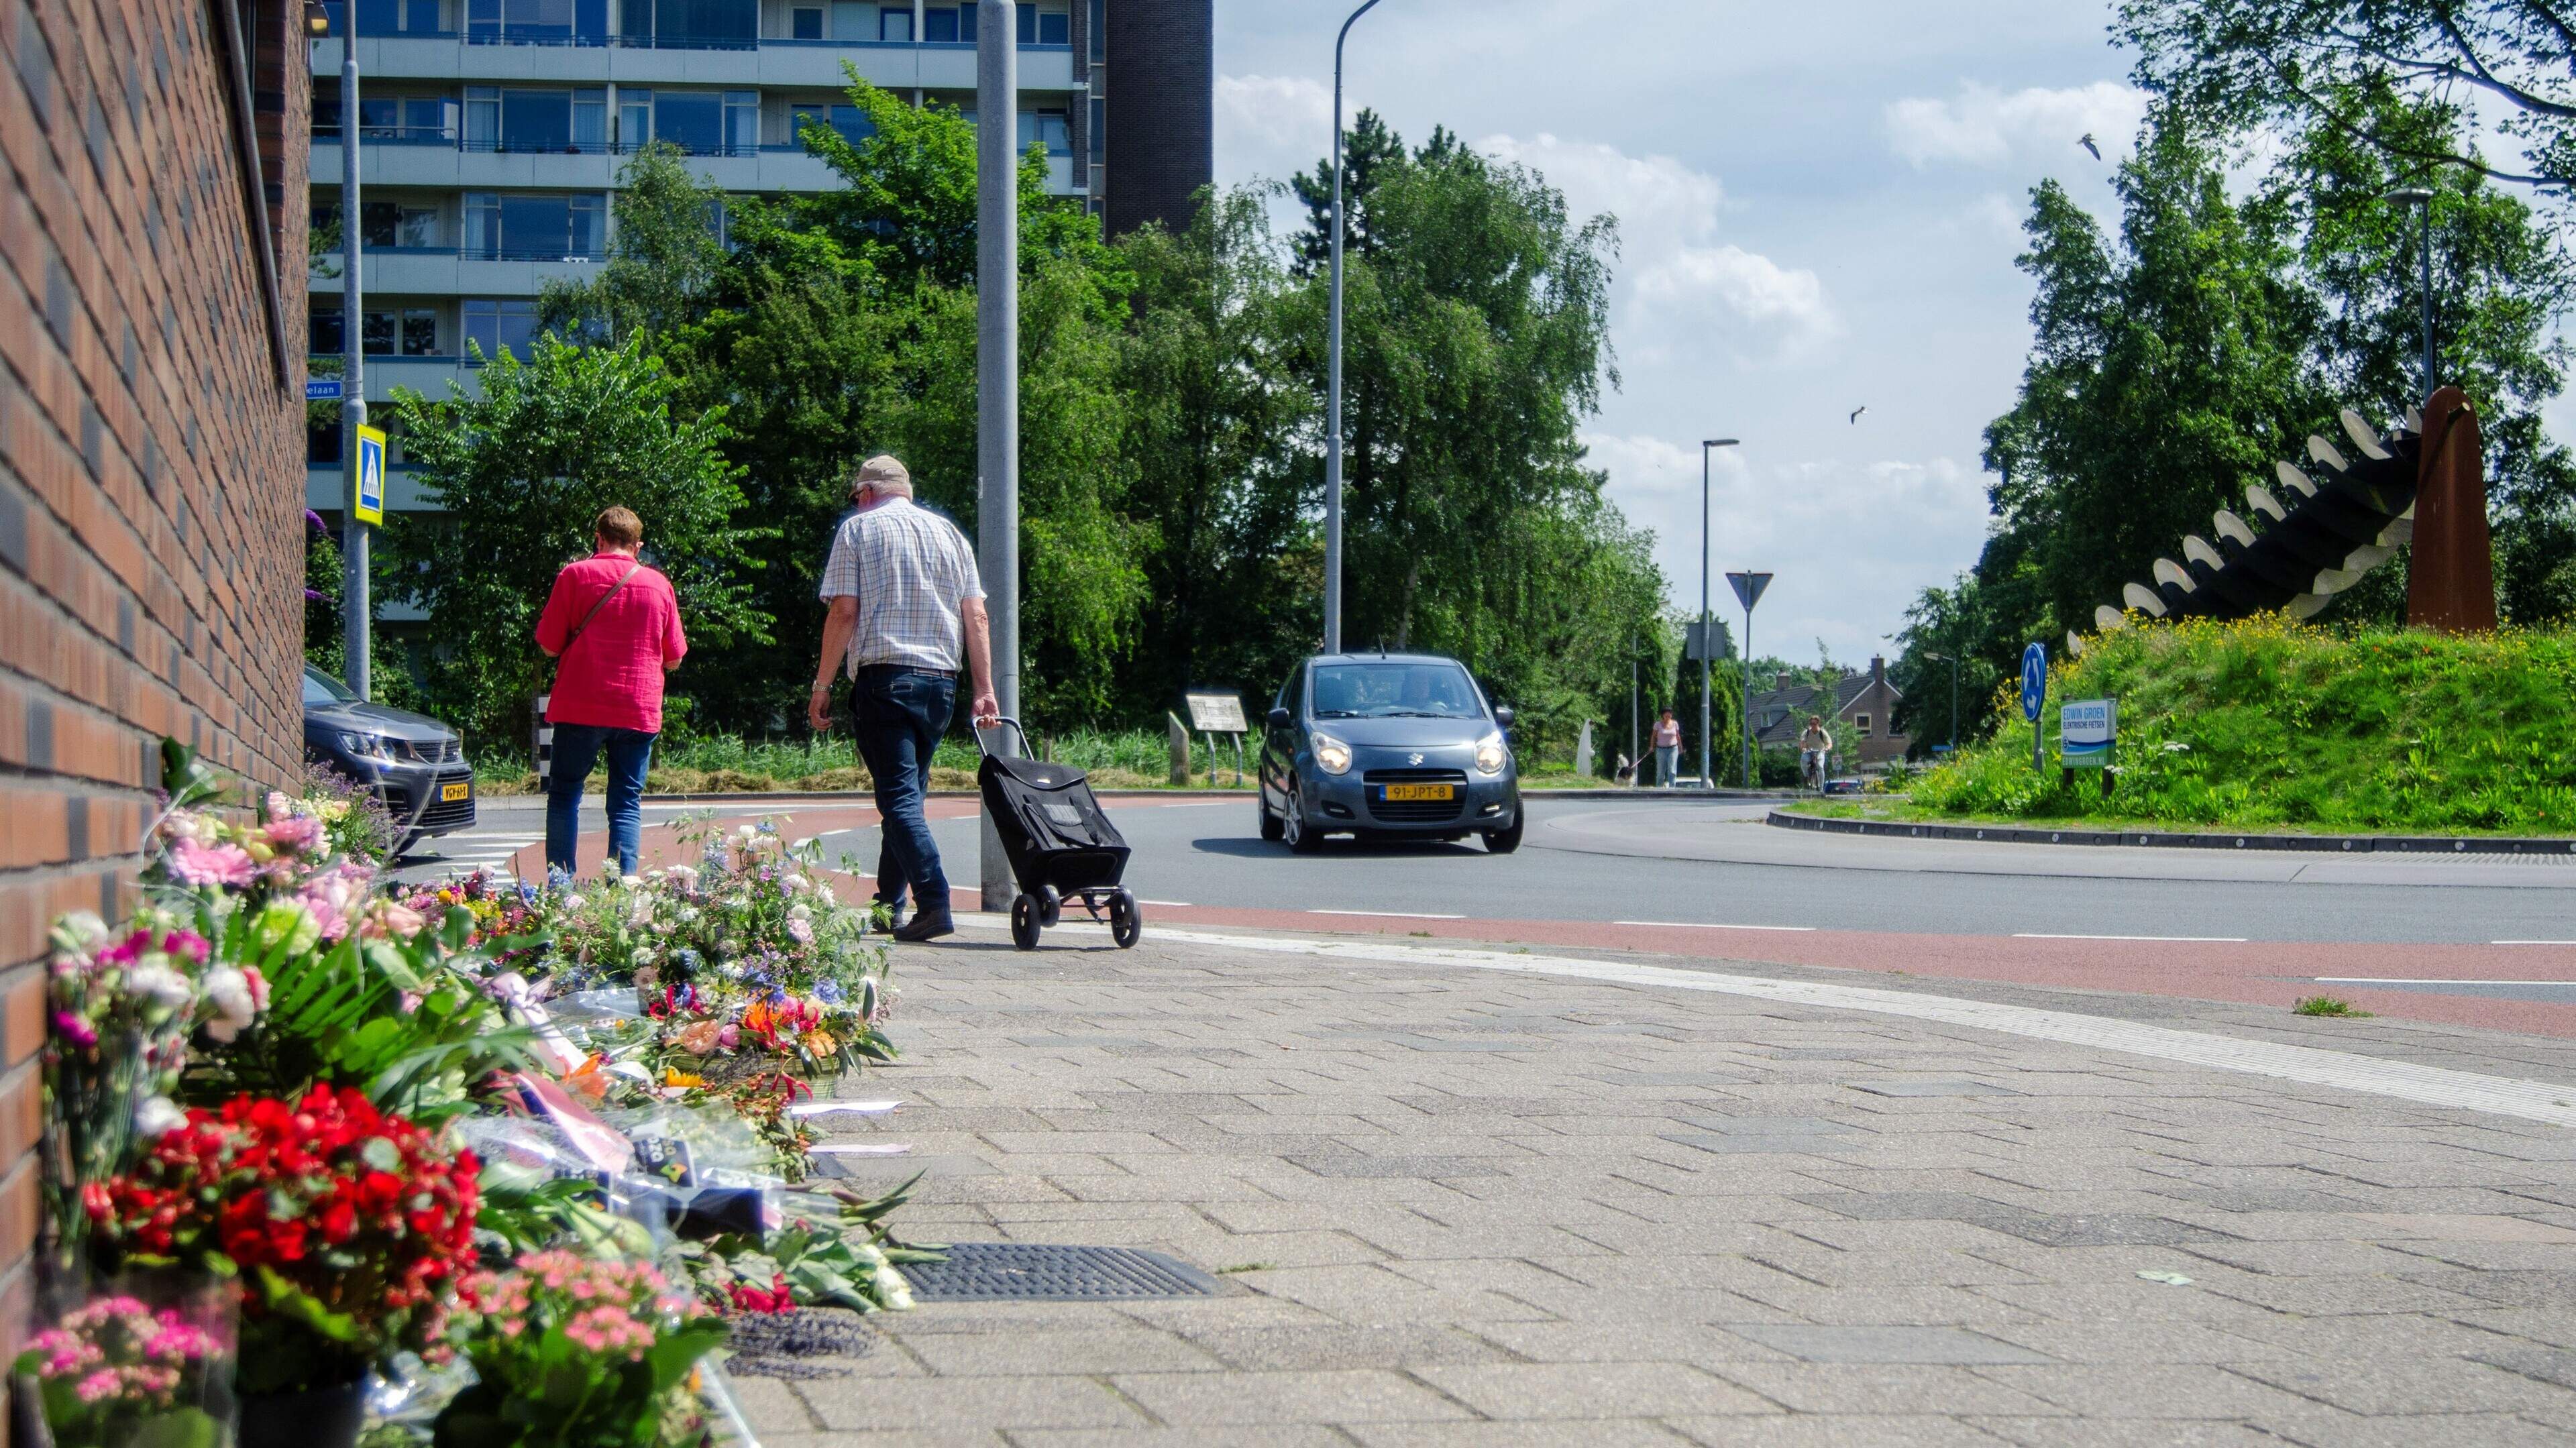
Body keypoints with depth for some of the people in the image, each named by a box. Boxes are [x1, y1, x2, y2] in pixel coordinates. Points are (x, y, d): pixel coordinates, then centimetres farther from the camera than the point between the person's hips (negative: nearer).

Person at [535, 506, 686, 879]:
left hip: (580, 708, -1)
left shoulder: (575, 575, 0)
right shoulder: (659, 584, 6)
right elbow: (673, 659, 11)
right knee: (627, 803, 5)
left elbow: (549, 646, 0)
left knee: (564, 795, 9)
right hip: (639, 709, 1)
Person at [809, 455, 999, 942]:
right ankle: (888, 905, 20)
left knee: (900, 797, -8)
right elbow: (976, 617, 8)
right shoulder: (949, 533, 15)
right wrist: (985, 690, 7)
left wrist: (822, 686, -3)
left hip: (883, 677, -5)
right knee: (909, 794, 15)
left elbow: (844, 612, -6)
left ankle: (935, 904, -22)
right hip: (941, 679, 5)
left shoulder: (859, 529, 3)